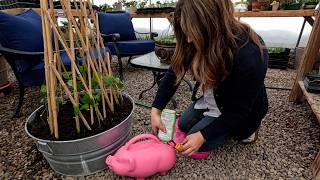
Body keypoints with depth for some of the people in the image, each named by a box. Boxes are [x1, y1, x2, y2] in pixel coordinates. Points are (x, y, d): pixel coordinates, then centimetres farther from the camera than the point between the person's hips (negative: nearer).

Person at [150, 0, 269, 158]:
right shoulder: (201, 42, -20)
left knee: (198, 144, -10)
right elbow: (174, 74, -15)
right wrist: (155, 110, -19)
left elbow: (239, 110, -28)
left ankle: (245, 128, 8)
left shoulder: (249, 56, -38)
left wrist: (202, 136, -29)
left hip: (242, 110, -6)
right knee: (183, 125, 11)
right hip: (213, 99, 6)